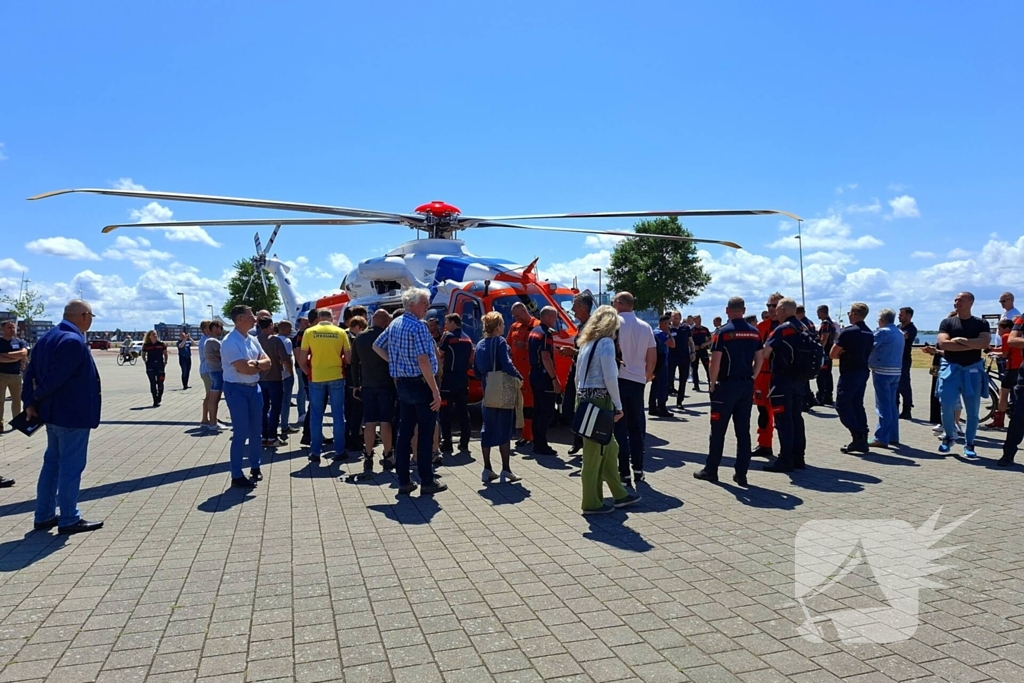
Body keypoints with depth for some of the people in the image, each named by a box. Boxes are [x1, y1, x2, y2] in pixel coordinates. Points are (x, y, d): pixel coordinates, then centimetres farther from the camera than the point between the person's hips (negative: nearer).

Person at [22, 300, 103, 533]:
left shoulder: (48, 337, 11)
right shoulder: (74, 341, -20)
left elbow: (31, 372, 9)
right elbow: (56, 377, -24)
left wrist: (30, 402, 5)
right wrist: (39, 396, -7)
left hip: (53, 413, 10)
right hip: (73, 415, -10)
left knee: (52, 462, 17)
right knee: (71, 466, -1)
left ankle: (44, 516, 24)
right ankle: (68, 520, 6)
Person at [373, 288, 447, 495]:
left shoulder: (394, 324, 11)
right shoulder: (417, 326, -15)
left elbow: (377, 346, 22)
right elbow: (423, 361, -22)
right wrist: (435, 391, -19)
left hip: (402, 384, 8)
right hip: (420, 384, -8)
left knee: (404, 432, 10)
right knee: (425, 434, 0)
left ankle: (403, 482, 15)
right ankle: (427, 482, 6)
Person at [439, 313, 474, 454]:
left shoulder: (448, 337, -8)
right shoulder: (467, 338, 12)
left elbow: (440, 355, -4)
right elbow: (470, 360, 15)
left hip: (449, 377, -6)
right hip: (463, 378, 6)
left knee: (446, 412, -1)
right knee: (463, 411, 10)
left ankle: (447, 444, -1)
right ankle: (464, 443, 11)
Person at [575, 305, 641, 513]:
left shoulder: (586, 342, 14)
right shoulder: (606, 342, -11)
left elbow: (579, 376, 15)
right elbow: (610, 378, -16)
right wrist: (618, 406, -9)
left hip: (586, 399, 9)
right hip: (600, 400, -9)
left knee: (609, 448, 17)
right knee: (595, 452, 1)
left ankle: (619, 494, 27)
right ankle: (591, 503, 11)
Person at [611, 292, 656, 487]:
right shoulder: (645, 327, 11)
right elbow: (652, 357, 11)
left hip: (618, 379, -5)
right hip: (638, 380, 5)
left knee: (620, 428, -1)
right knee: (636, 426, 15)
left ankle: (624, 474, -2)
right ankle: (638, 470, 20)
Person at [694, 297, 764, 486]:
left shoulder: (722, 332, -10)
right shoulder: (754, 332, 6)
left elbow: (715, 362, -13)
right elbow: (759, 360, 8)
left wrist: (712, 383, -3)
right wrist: (750, 378, 16)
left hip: (726, 385, -5)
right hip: (747, 386, 5)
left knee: (718, 430, 4)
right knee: (743, 430, 8)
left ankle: (711, 470, 12)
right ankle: (741, 474, 10)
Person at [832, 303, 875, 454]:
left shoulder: (848, 331, -13)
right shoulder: (869, 333, 13)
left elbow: (832, 354, -13)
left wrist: (842, 354, 7)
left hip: (849, 373, -8)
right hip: (863, 372, 8)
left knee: (842, 404, -4)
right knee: (857, 404, 13)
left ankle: (857, 435, -13)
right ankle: (862, 440, 12)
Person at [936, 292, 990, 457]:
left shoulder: (981, 324, 6)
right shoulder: (947, 323, 4)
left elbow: (984, 343, -12)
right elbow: (943, 343, -12)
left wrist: (961, 340, -16)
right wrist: (973, 345, -12)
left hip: (973, 370, 1)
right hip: (951, 368, -1)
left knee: (972, 411, 3)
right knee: (946, 406, -7)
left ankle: (969, 444, 13)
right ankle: (949, 436, 16)